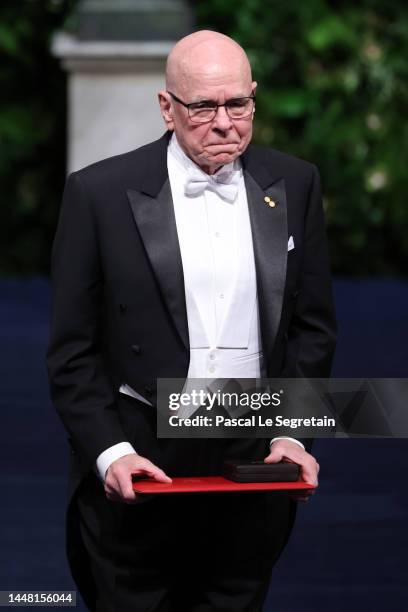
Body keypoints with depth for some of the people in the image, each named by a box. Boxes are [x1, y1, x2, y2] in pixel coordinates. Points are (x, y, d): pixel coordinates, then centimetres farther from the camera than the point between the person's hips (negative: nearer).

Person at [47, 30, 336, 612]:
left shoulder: (294, 184, 4)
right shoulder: (100, 193, -5)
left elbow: (313, 325, 9)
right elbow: (73, 350, -3)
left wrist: (292, 434, -1)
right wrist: (109, 452, -13)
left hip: (255, 462, 2)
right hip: (138, 463, -2)